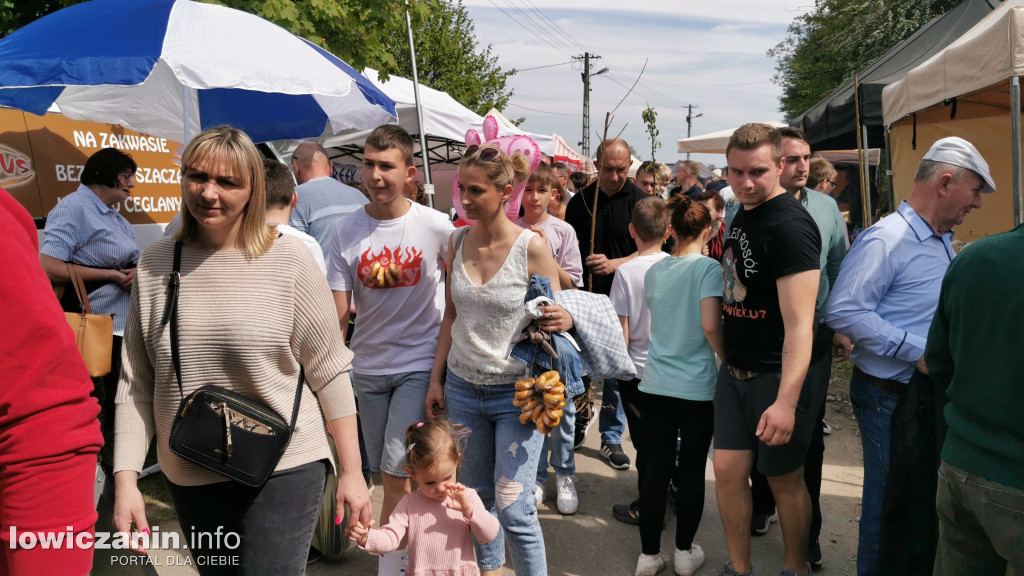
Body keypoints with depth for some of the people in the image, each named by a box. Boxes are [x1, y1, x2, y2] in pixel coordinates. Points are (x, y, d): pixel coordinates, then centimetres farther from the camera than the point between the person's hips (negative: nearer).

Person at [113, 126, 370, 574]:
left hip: (284, 471, -4)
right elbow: (135, 384, 4)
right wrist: (125, 478, -1)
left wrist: (351, 470, -5)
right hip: (189, 478, 4)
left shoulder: (288, 259, -9)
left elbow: (330, 372, -6)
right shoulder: (155, 264, 1)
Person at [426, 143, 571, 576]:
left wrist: (563, 320, -28)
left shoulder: (532, 247, -14)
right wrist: (436, 378, 8)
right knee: (476, 494, 18)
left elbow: (557, 315, -5)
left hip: (516, 392, -4)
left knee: (513, 506, -5)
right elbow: (451, 316, 9)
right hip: (462, 388, 5)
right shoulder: (457, 242, 0)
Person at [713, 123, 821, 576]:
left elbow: (799, 323, -26)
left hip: (777, 376, -7)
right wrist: (726, 356, 16)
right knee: (727, 471, 9)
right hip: (735, 369, 7)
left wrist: (786, 400, -32)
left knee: (784, 479, 8)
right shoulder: (741, 214, 8)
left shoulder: (790, 225, -20)